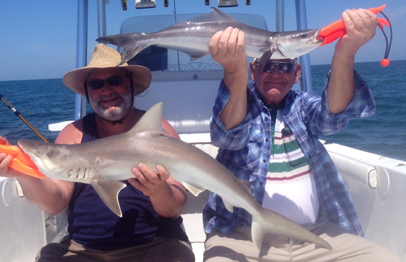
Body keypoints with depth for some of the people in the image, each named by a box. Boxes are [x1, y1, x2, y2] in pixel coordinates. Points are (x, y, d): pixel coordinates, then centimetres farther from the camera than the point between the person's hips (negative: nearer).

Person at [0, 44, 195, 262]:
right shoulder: (74, 133, 3)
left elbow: (175, 210, -8)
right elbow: (55, 204, -6)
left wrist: (159, 192, -29)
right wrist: (26, 175, -25)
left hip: (154, 244, -1)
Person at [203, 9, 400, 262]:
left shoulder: (302, 104, 8)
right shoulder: (238, 102, 1)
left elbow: (332, 115, -14)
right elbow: (229, 134, -22)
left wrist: (345, 54, -33)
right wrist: (234, 69, -41)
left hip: (316, 232, 3)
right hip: (241, 236, -2)